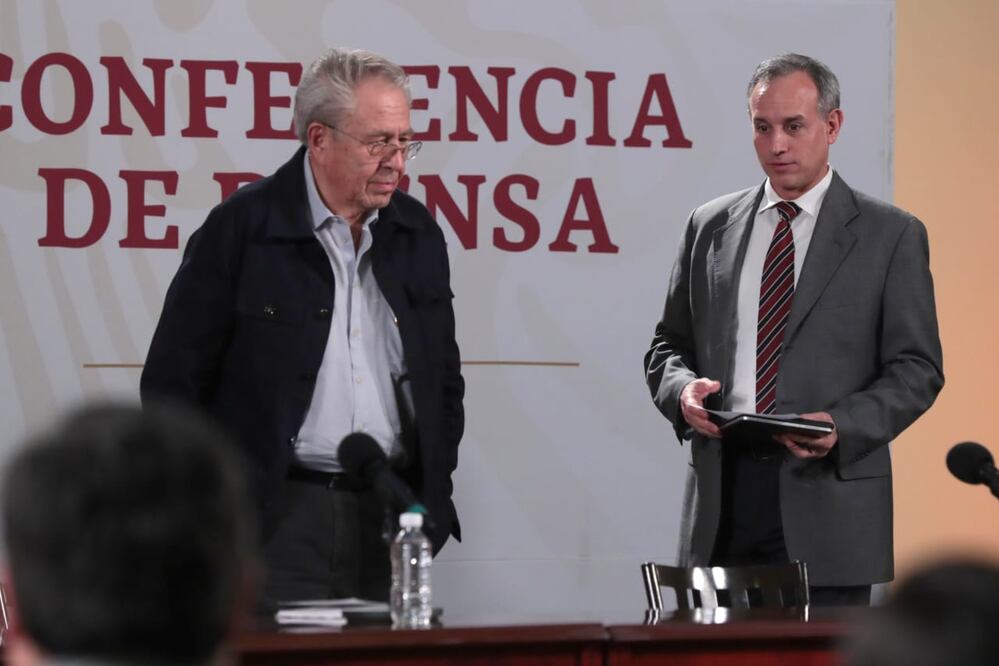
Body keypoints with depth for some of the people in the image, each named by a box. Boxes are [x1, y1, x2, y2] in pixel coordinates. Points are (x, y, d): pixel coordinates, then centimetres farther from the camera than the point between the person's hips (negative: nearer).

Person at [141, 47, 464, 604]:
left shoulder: (419, 234, 11)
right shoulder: (240, 228, -4)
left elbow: (445, 378, 21)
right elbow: (174, 380, -2)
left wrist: (434, 491, 10)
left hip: (391, 514, 4)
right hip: (278, 514, -4)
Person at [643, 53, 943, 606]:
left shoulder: (890, 235, 3)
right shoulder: (710, 226, 13)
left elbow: (916, 368, 0)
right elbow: (668, 346, 18)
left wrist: (842, 426, -17)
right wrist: (682, 390, -5)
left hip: (826, 492, -3)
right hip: (722, 492, 3)